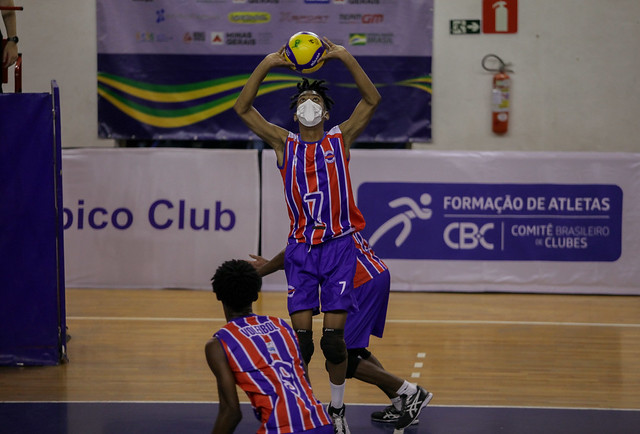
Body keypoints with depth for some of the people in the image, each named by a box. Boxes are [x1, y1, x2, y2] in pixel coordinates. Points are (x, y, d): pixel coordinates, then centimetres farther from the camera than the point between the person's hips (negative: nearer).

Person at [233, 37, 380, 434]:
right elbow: (243, 108, -1)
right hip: (300, 248, 1)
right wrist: (267, 65, -12)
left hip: (339, 246, -1)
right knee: (300, 335, -3)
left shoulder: (340, 140, 6)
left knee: (334, 336, -4)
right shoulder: (284, 144, 8)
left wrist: (345, 57, -15)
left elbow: (372, 100, -6)